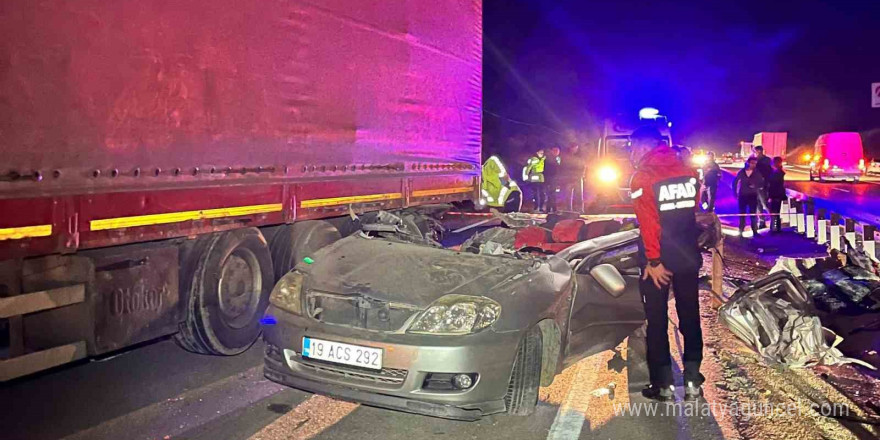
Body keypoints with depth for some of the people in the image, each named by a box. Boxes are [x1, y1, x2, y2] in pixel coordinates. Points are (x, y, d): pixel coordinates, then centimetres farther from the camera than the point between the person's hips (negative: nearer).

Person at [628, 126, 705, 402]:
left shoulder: (642, 177, -14)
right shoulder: (688, 171, 3)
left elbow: (648, 223, -19)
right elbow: (694, 211, 8)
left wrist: (653, 261, -16)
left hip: (659, 260, -5)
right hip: (689, 257, 5)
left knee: (657, 321, 6)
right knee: (690, 317, 15)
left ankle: (663, 384, 11)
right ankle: (693, 382, 20)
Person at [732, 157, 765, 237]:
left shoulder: (757, 173, 1)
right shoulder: (741, 172, 1)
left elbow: (761, 183, 0)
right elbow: (735, 182, 7)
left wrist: (755, 186, -19)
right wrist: (735, 193, 2)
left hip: (753, 196, -1)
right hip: (742, 195, 1)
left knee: (753, 214, 1)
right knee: (742, 213, 6)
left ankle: (754, 231, 6)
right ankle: (741, 231, 13)